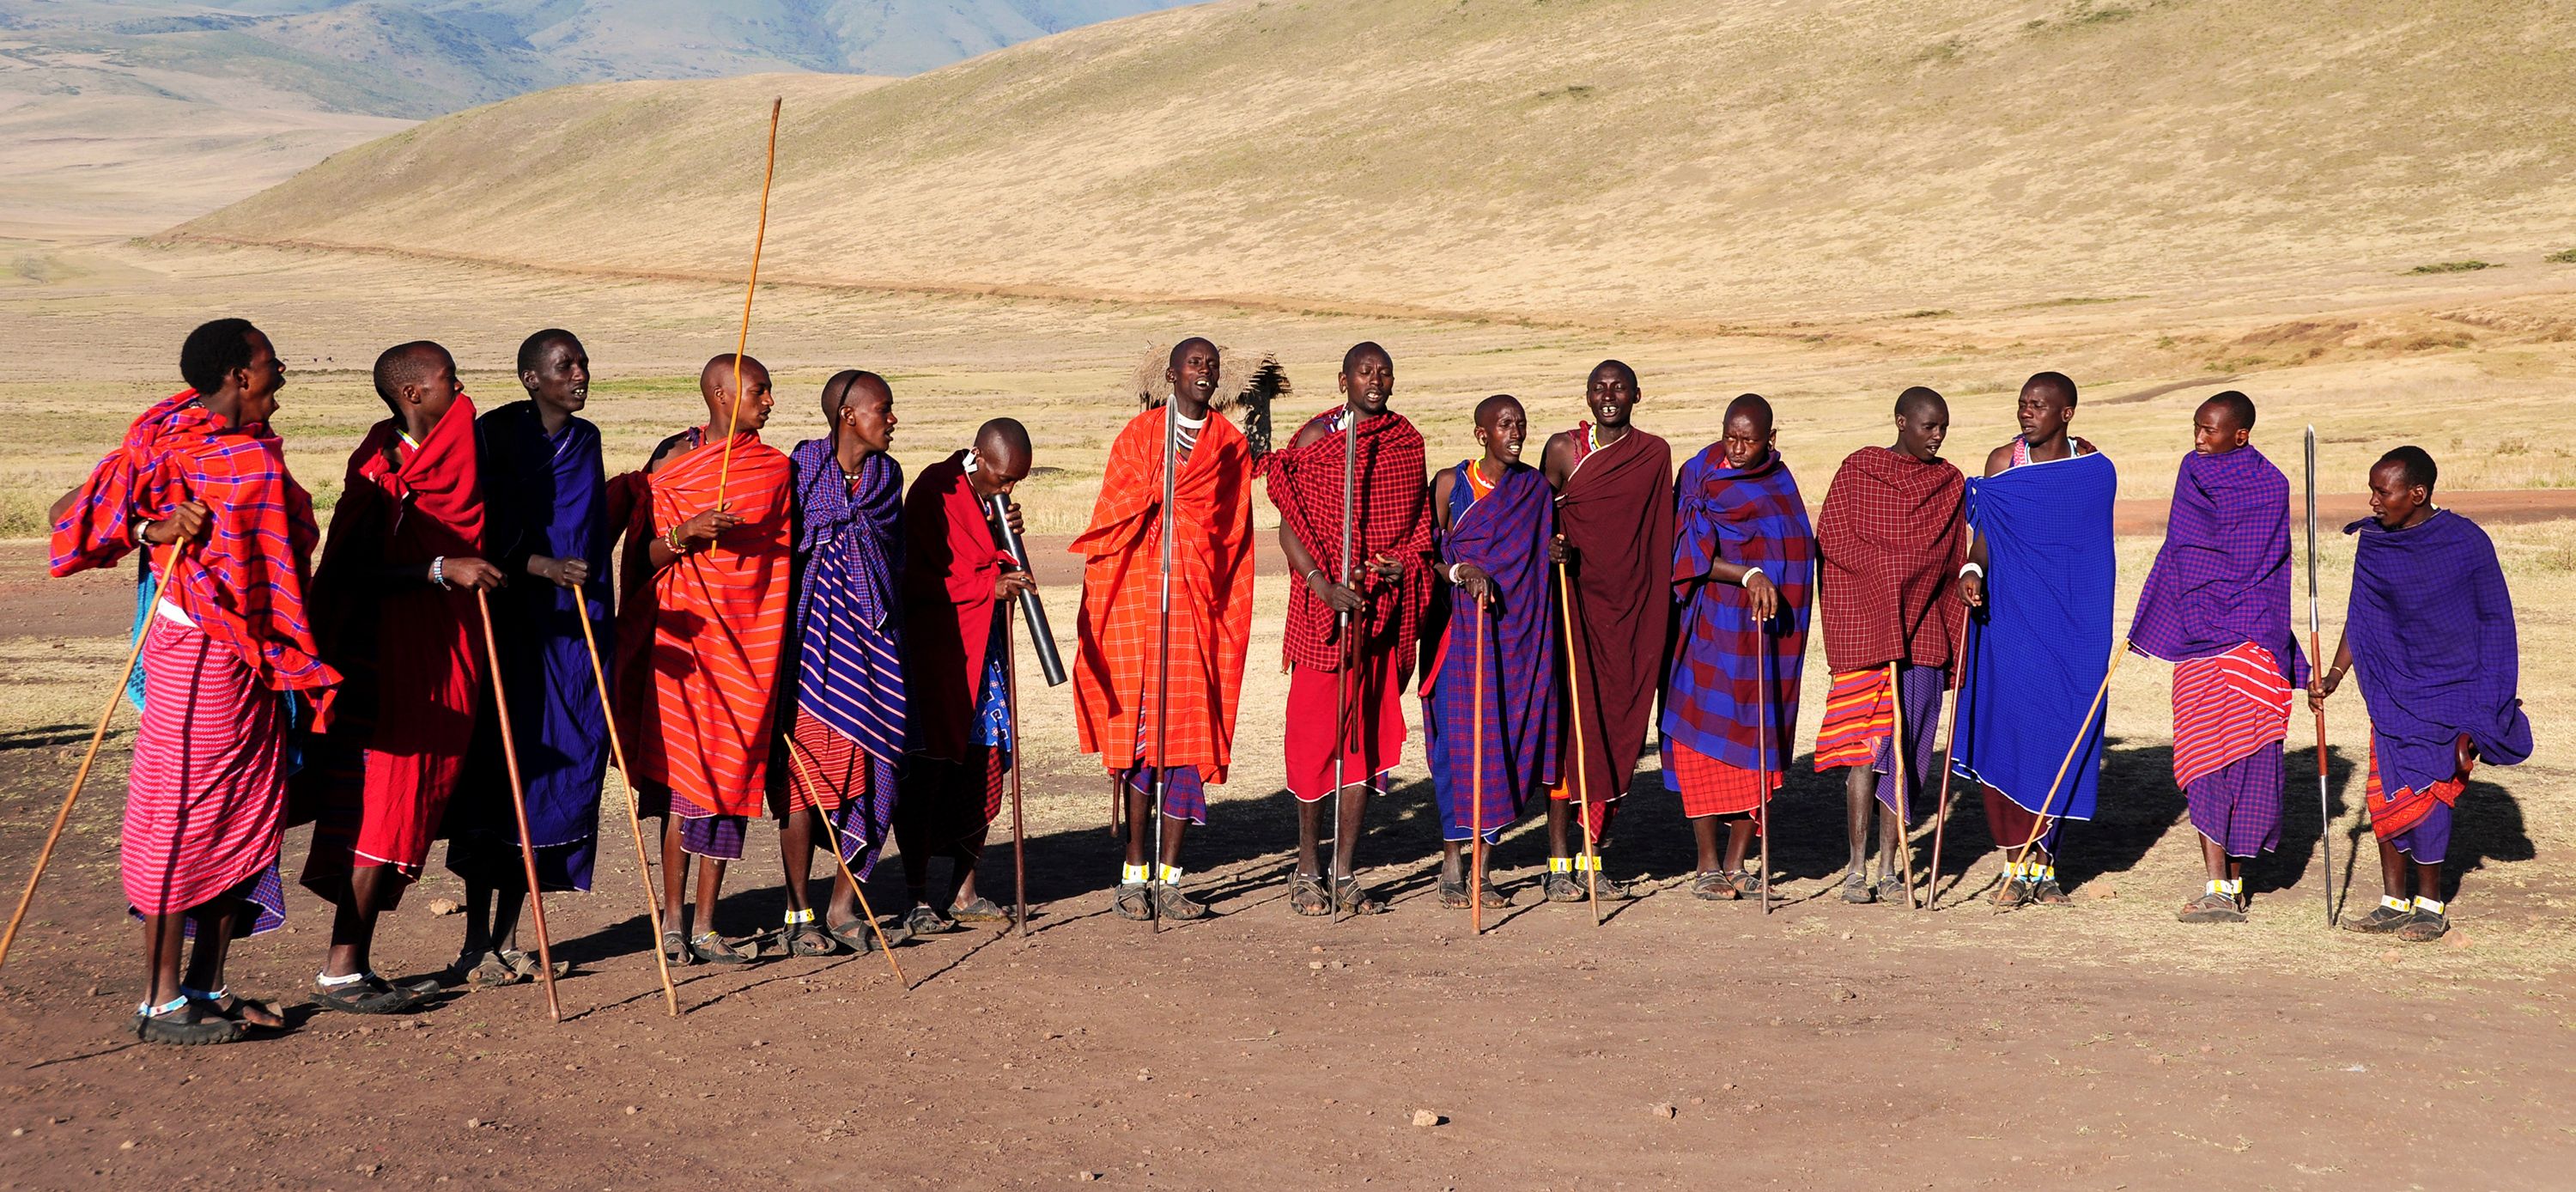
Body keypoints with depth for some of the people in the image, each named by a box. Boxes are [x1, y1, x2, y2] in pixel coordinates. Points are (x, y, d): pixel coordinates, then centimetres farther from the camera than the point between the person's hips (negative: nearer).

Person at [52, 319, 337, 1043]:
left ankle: (209, 988, 19)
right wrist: (155, 528, -18)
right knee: (182, 811, -3)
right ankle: (161, 1002, 5)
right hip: (194, 650, -8)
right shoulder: (165, 439, -12)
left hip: (257, 652, 8)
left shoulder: (256, 447, 11)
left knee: (248, 815, 10)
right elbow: (78, 517, -8)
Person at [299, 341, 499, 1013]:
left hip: (441, 660, 9)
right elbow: (360, 572, -20)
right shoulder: (382, 472, -13)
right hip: (392, 661, -9)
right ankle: (340, 971, -1)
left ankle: (357, 966, 15)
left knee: (406, 812, 9)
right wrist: (442, 569, -28)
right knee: (384, 808, -7)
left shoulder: (448, 458, 14)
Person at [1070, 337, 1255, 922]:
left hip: (1200, 602, 1)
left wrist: (1229, 613, -1)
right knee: (1136, 731, -2)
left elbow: (1236, 536, 9)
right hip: (1136, 594, -1)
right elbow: (1111, 517, 4)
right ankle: (1135, 872, 6)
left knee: (1189, 731, -3)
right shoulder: (1138, 433, 8)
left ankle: (1169, 877, 3)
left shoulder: (1230, 444, 11)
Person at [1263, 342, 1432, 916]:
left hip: (1384, 609, 4)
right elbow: (1288, 525, -6)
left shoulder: (1407, 442, 10)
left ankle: (1345, 873, 11)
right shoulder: (1315, 437, -3)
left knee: (1368, 735, 4)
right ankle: (1307, 869, 12)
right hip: (1323, 608, -4)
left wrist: (1405, 563, -2)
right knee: (1316, 732, -1)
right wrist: (1323, 584, -19)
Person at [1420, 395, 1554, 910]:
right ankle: (1452, 867, 2)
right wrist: (1459, 571, -19)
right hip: (1460, 628, -3)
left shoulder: (1537, 489, 10)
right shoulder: (1450, 482, 1)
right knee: (1459, 735, -7)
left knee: (1506, 737, 0)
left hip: (1519, 631, 3)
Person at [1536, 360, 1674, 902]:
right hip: (1575, 599, -2)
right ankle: (1559, 862, -2)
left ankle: (1593, 857, 11)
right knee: (1569, 720, -7)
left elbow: (1660, 535, 13)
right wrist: (1551, 547, -17)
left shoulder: (1655, 454, 9)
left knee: (1619, 725, 2)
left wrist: (1659, 614, 7)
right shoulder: (1563, 448, 3)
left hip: (1633, 607, 3)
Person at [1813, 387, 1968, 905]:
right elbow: (1829, 536, -1)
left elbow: (1955, 563, 15)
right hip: (1864, 623, -3)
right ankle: (1856, 868, -4)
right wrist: (1885, 566, -10)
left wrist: (1957, 637, 6)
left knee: (1906, 750, 3)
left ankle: (1890, 869, 9)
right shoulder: (1857, 470, 2)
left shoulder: (1950, 483, 13)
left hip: (1924, 631, 3)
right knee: (1865, 744, -9)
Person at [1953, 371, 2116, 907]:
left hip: (2073, 617, 0)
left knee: (2060, 735, 0)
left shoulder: (2094, 467, 3)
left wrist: (2098, 627, 10)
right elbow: (1985, 531, 1)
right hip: (2012, 613, 0)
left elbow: (2098, 547, 10)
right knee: (2006, 728, -8)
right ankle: (2015, 867, 0)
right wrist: (1973, 570, -20)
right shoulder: (2003, 461, 3)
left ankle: (2043, 866, 9)